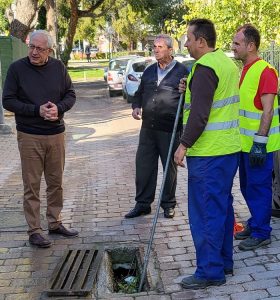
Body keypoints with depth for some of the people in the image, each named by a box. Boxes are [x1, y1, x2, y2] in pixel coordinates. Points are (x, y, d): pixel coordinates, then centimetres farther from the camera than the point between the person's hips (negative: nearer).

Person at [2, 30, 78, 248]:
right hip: (29, 136, -3)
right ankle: (34, 230, 12)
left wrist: (58, 108, -12)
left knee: (56, 183, 12)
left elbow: (70, 94, 9)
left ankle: (55, 223, 27)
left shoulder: (58, 67, 3)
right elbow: (8, 101, -5)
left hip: (56, 134, 3)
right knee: (32, 186, 1)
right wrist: (37, 110, -17)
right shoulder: (17, 68, -5)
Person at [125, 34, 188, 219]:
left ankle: (169, 204, 22)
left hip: (170, 129, -5)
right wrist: (136, 106, 6)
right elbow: (140, 92, 24)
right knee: (143, 166, 6)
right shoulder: (149, 71, 14)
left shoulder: (182, 72, -2)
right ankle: (142, 203, 19)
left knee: (170, 168, 8)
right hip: (148, 128, 5)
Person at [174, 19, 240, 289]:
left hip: (208, 153, -10)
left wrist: (184, 145, -17)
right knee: (222, 207, 17)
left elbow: (199, 113, -21)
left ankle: (210, 272, 6)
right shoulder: (226, 62, 15)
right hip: (229, 148, 10)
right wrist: (191, 90, 12)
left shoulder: (205, 67, -15)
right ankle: (224, 262, 28)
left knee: (205, 212, -3)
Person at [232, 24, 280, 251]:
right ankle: (254, 225, 31)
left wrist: (260, 141, -24)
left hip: (258, 144, -9)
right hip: (245, 143, 9)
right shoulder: (245, 70, 13)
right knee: (247, 187, 17)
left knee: (259, 187, 0)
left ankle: (261, 233, 12)